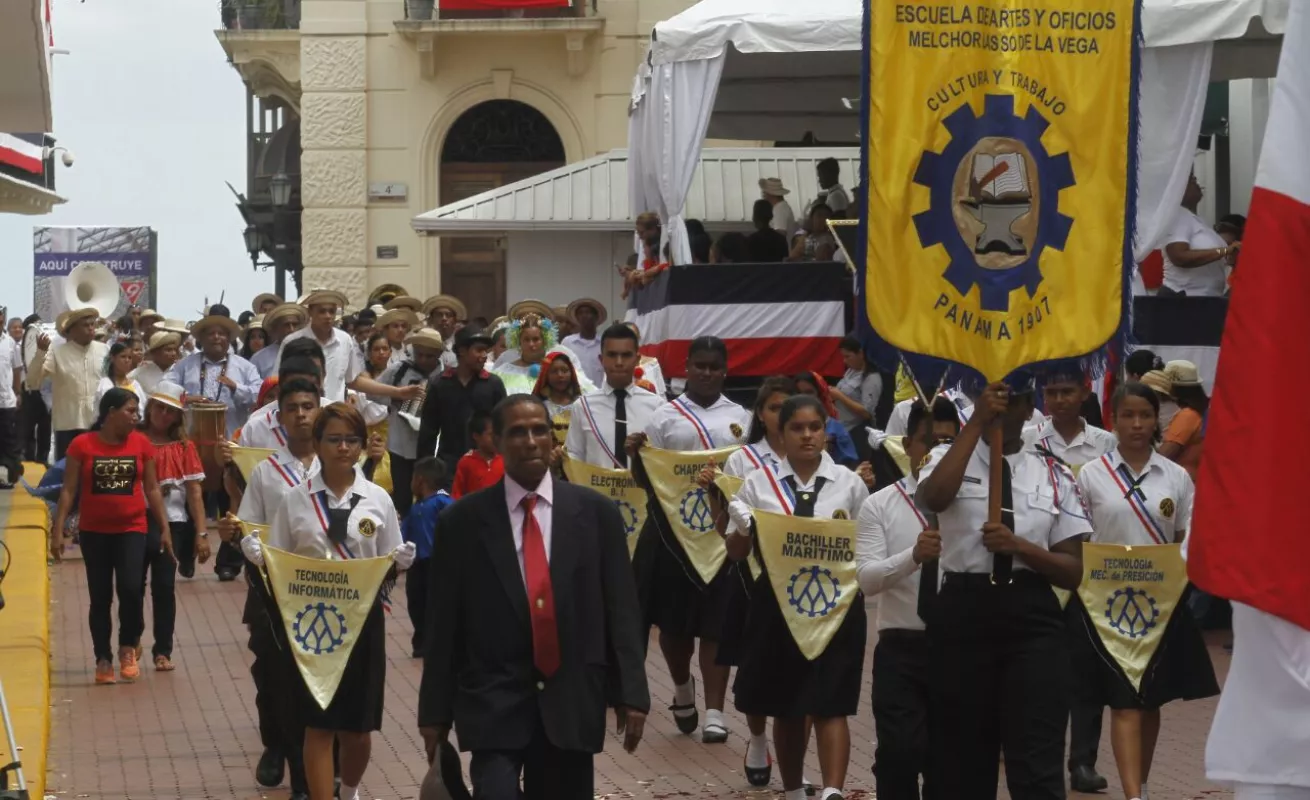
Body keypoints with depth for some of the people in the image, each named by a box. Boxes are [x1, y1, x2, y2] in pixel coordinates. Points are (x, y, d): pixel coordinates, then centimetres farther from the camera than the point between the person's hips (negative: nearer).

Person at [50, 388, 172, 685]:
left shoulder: (141, 443, 0)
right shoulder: (82, 445, -5)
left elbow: (152, 489, 6)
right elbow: (69, 490, -3)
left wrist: (165, 528, 4)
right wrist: (57, 530, -8)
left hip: (132, 529, 0)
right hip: (94, 532, 0)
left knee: (130, 588, -16)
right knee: (100, 597, 4)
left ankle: (128, 648, 8)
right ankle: (103, 659, 16)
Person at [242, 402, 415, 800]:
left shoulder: (377, 499, 0)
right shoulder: (296, 500, -1)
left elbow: (390, 565, 5)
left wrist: (400, 562, -17)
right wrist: (255, 554, -17)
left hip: (362, 617, 1)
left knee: (357, 726, 10)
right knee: (318, 724, -1)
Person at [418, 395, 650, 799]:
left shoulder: (596, 512, 3)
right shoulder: (462, 520, 0)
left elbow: (621, 609, 4)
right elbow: (443, 622, 2)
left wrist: (631, 693, -1)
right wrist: (435, 710, 1)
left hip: (572, 701, 2)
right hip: (493, 701, -2)